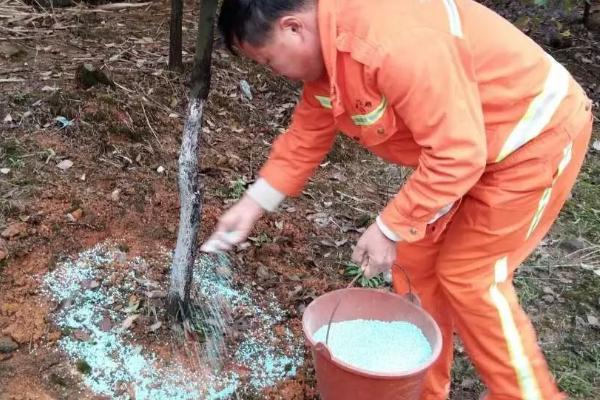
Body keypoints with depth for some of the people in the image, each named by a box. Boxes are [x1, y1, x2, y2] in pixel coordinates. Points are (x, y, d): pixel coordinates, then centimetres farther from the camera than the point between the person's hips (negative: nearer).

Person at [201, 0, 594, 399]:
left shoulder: (392, 42, -35)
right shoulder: (324, 49, -3)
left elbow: (457, 154, -33)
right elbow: (306, 137, 8)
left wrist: (389, 229, -24)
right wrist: (252, 204, 5)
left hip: (537, 135, -9)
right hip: (468, 142, 9)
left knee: (469, 276, -5)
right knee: (414, 258, 11)